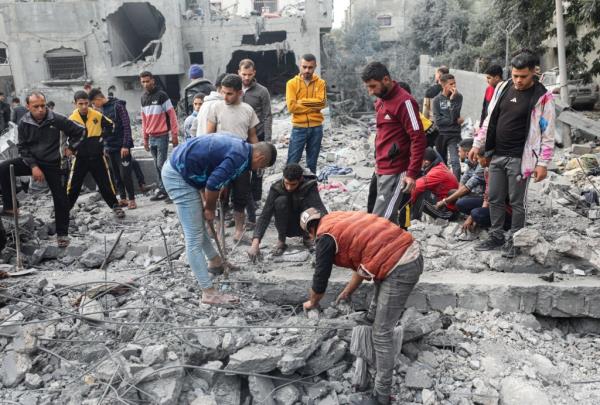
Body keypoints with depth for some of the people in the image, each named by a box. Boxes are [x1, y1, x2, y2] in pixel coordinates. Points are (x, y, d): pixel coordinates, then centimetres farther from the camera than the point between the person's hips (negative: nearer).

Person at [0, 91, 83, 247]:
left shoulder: (57, 120, -17)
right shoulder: (24, 123, -9)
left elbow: (79, 131, -6)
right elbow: (22, 147, -5)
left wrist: (71, 148, -4)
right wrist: (33, 166, -15)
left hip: (52, 163, -2)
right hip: (31, 160, 2)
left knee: (60, 198, -1)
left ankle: (62, 233, 14)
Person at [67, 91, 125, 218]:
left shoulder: (97, 115, -4)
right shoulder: (72, 119, -4)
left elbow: (110, 125, 13)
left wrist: (103, 136, 5)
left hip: (97, 156, 0)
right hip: (80, 158, 0)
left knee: (105, 184, 5)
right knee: (73, 185, 2)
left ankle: (115, 206, 16)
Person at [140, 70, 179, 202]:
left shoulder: (161, 95, -7)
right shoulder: (143, 98, 13)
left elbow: (172, 115, -8)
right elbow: (144, 119, 17)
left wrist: (175, 135, -11)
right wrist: (145, 138, 16)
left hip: (162, 136, -6)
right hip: (151, 137, 6)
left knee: (162, 164, -9)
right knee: (157, 166, 8)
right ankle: (162, 190, 15)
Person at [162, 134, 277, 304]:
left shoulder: (237, 146, 14)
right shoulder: (240, 157, -17)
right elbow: (213, 184, -20)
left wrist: (207, 204, 15)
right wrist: (210, 209, -2)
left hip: (176, 167, 10)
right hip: (178, 175, -10)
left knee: (198, 222, 26)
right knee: (194, 237, -6)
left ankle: (214, 260, 46)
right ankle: (209, 292, -1)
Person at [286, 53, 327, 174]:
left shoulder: (320, 83, 6)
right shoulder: (292, 83, 1)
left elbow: (321, 102, -9)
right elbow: (291, 106, -11)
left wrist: (302, 101, -11)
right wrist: (313, 106, -10)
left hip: (316, 128, 2)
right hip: (299, 128, -2)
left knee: (312, 163, 10)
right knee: (292, 163, -1)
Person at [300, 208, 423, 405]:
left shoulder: (326, 236, -4)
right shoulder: (341, 221, 22)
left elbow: (320, 279, 2)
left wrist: (312, 303, 24)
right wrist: (347, 292, 41)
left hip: (400, 268, -9)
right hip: (412, 252, 9)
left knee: (381, 335, 1)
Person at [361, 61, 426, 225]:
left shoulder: (404, 101, -15)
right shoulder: (381, 100, 13)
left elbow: (419, 139, -18)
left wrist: (412, 174, -21)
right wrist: (378, 162, 15)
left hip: (395, 172, -9)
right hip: (382, 170, 9)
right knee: (388, 220, 13)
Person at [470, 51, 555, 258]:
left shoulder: (542, 97, -9)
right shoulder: (503, 88, 7)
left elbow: (548, 133, -9)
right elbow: (490, 119, 14)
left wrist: (543, 163, -14)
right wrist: (477, 145, 12)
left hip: (519, 159, -5)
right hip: (496, 155, 5)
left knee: (516, 202, 4)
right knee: (495, 199, 12)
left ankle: (514, 240, 18)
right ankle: (496, 236, 26)